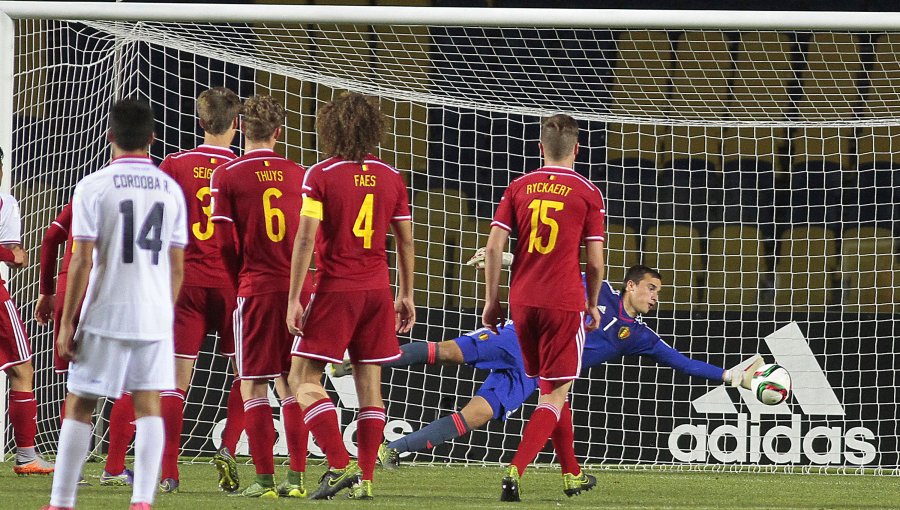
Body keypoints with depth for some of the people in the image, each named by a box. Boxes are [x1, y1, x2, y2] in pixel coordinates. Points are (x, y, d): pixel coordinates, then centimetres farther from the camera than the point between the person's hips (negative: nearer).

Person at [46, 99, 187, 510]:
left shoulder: (94, 187, -7)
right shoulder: (170, 190, 6)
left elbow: (81, 262, -9)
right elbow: (176, 265, 9)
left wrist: (67, 323, -4)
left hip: (105, 317, -3)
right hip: (155, 317, 3)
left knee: (78, 406, 5)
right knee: (149, 406, 4)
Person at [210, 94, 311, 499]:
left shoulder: (226, 176, -4)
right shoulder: (297, 174, 6)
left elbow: (225, 242, -5)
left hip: (256, 288, -4)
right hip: (298, 288, 4)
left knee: (253, 387, 1)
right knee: (292, 385, 10)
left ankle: (265, 479, -4)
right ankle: (296, 477, 6)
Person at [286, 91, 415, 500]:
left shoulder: (320, 174, -8)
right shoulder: (390, 177, 6)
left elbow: (305, 239, -13)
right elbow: (405, 240, 12)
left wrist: (293, 299, -10)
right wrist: (406, 295, 22)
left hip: (335, 290, -5)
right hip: (378, 290, 5)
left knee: (303, 378, 0)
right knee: (369, 382, 8)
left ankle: (340, 465, -13)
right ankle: (365, 478, 7)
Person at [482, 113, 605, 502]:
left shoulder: (518, 188, 6)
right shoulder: (588, 193, -2)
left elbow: (494, 246, 0)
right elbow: (595, 261, -3)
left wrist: (491, 300, 8)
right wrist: (592, 305, 13)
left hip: (523, 301, 4)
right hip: (564, 303, -4)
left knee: (549, 387, 19)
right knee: (556, 394, -1)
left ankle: (572, 473, 31)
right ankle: (514, 473, -19)